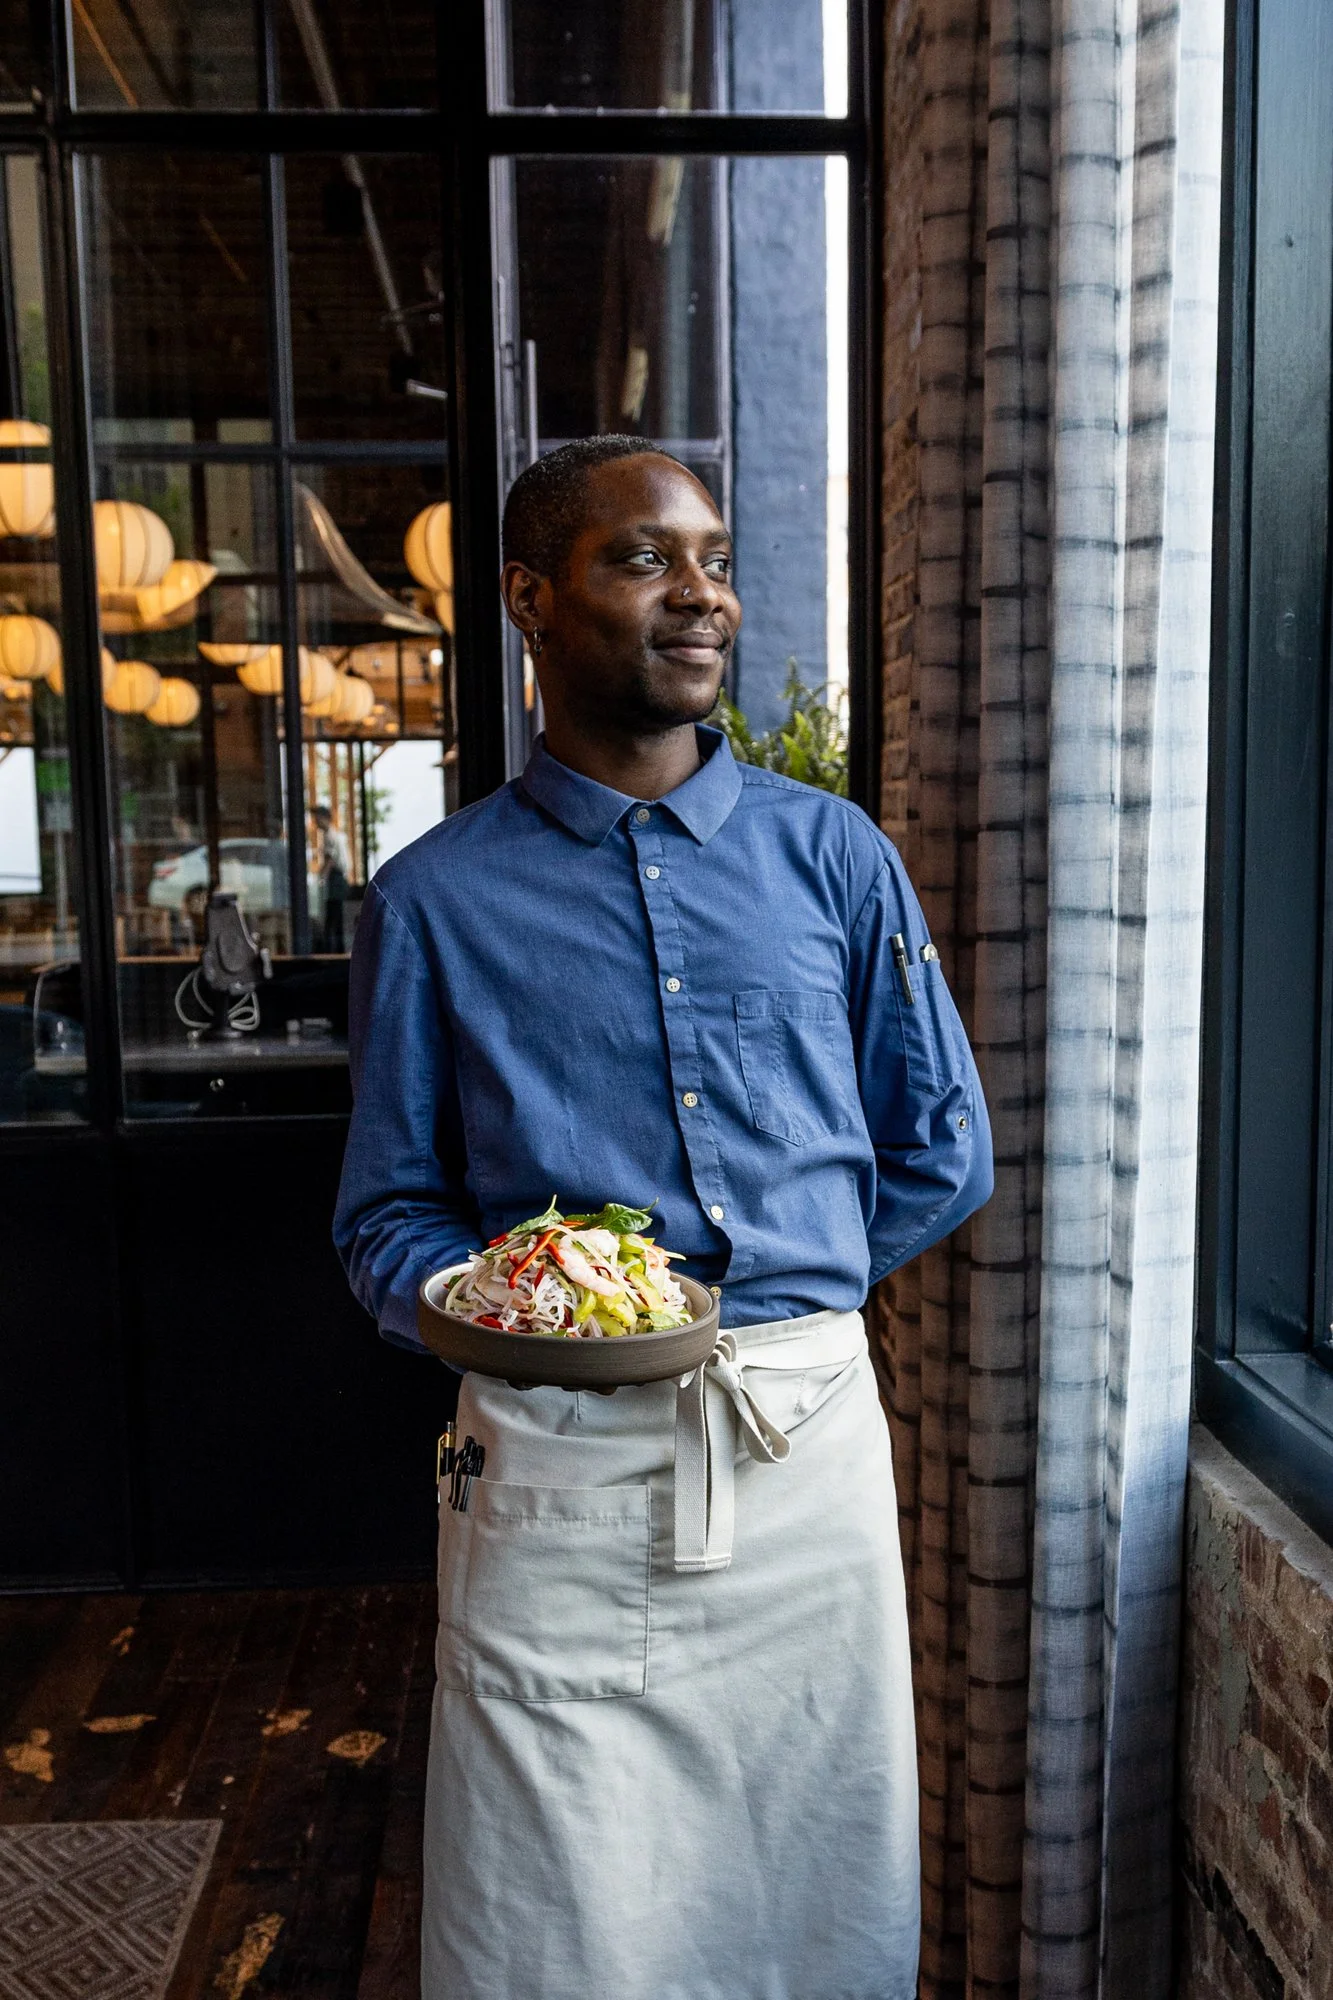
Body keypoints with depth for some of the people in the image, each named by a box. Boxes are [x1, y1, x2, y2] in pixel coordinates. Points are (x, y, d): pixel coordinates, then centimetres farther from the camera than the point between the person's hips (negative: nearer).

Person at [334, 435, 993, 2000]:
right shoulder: (434, 900, 2)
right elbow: (388, 1219, 4)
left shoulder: (834, 855, 6)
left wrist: (764, 1285, 3)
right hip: (557, 1468, -1)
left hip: (809, 1440, 2)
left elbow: (945, 1150, 9)